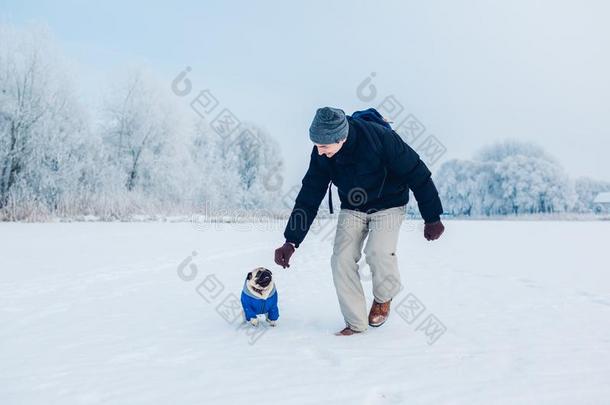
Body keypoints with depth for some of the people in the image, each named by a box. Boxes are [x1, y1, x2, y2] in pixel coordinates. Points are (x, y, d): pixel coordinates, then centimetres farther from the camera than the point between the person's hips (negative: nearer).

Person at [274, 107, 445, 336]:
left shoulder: (380, 138, -32)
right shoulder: (321, 155, -17)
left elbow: (416, 174, -21)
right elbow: (308, 197, -11)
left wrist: (432, 218, -15)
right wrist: (291, 241, -17)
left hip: (388, 205, -4)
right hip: (352, 208, 4)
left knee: (378, 252, -26)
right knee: (341, 260, -10)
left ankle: (383, 297, 7)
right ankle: (355, 323, 4)